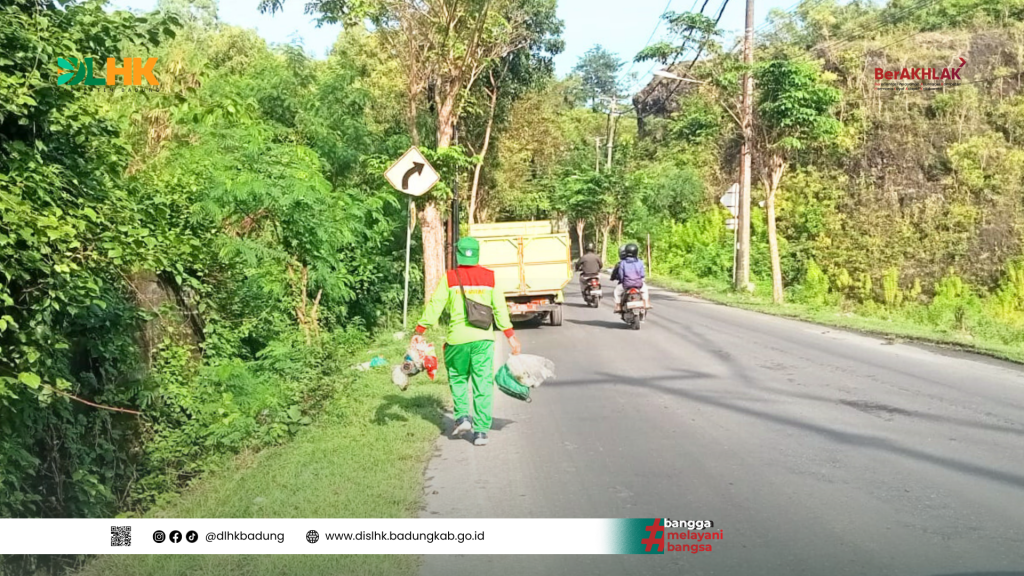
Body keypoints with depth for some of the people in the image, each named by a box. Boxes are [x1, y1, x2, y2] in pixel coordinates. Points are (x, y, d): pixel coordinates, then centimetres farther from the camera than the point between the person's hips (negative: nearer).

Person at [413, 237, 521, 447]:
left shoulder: (449, 278, -2)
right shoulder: (490, 277, 3)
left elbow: (434, 306, -3)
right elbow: (500, 309, 4)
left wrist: (419, 331, 5)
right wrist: (510, 336, 11)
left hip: (457, 339, -1)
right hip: (483, 338, 1)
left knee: (458, 378, 20)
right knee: (483, 384, 4)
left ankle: (462, 416, 10)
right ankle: (481, 431, 5)